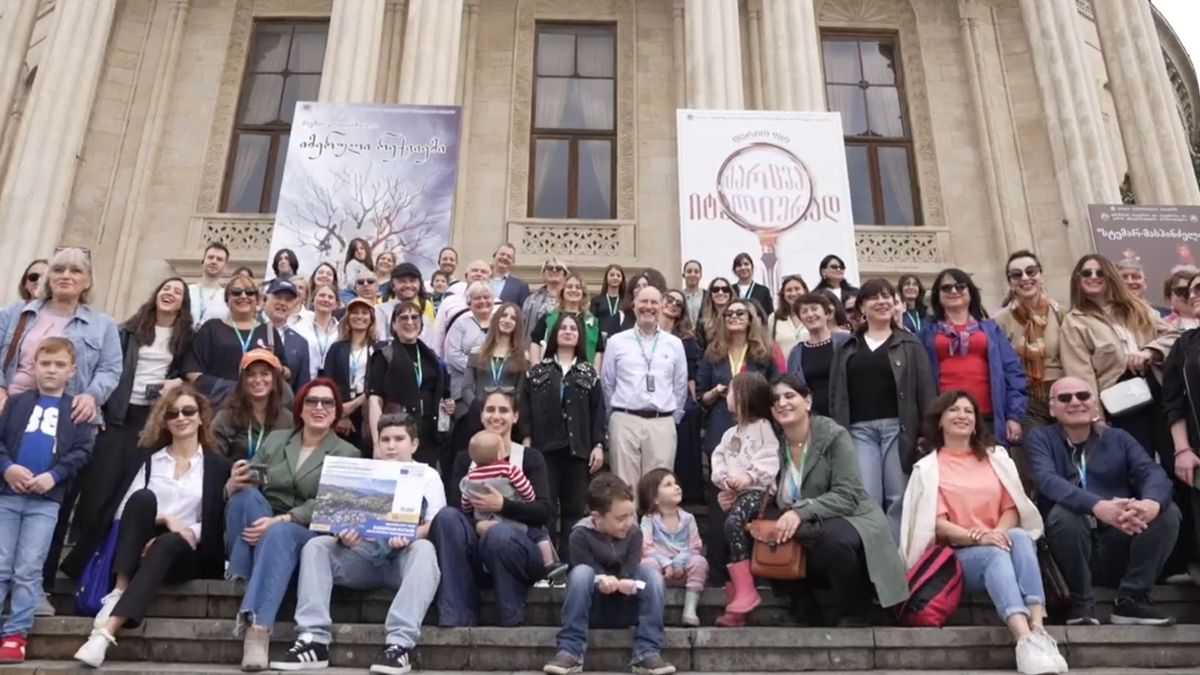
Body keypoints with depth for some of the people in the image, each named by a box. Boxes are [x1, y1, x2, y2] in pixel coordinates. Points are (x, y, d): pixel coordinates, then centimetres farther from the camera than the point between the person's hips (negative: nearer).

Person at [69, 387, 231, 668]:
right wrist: (162, 518, -14)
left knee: (168, 544, -37)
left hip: (183, 552, -1)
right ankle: (118, 591, -33)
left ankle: (105, 633, -47)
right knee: (143, 497, -27)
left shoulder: (217, 465, 9)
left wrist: (176, 534, -14)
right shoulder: (145, 457, 15)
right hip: (139, 547, 1)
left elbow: (216, 523, 1)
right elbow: (120, 509, 3)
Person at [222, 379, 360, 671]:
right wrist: (233, 483, -17)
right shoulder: (275, 439, 14)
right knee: (246, 493, -27)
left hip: (306, 535, -3)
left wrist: (281, 520, -25)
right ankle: (243, 579, -29)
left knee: (279, 534, -38)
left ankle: (258, 630, -49)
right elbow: (239, 490, 9)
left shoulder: (347, 453, 4)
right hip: (258, 531, 3)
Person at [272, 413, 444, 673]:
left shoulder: (428, 476, 7)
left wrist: (410, 535, -27)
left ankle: (400, 643, -44)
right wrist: (344, 536, -17)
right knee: (316, 546, -19)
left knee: (424, 549, -35)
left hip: (405, 556, -3)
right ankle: (314, 640, -29)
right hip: (365, 555, 3)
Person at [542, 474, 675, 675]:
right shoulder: (580, 535, -12)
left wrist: (620, 584, -38)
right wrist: (602, 582, -40)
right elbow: (583, 578, -18)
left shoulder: (634, 534, -3)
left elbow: (630, 573, -14)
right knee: (581, 572, -32)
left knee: (651, 573, -24)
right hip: (592, 609, -2)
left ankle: (648, 652, -28)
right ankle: (569, 651, -32)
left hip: (624, 609, 2)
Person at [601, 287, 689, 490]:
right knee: (624, 484, 1)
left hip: (662, 423, 1)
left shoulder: (675, 344, 9)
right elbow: (607, 384, 11)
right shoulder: (616, 342, 5)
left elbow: (680, 386, 15)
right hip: (625, 422, -1)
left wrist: (674, 417, 13)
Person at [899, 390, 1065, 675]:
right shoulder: (928, 467, 7)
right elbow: (938, 523, -4)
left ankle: (1039, 631, -45)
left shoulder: (995, 457, 18)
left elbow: (1013, 508, 8)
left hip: (999, 541, 3)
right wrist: (976, 537, -23)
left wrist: (998, 532, -15)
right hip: (957, 555, -3)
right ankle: (1026, 640, -55)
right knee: (995, 554, -36)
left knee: (1019, 537, -32)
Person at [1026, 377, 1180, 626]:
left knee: (1168, 511, -16)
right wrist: (1098, 506, -38)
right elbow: (1048, 481, -19)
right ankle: (1082, 602, -12)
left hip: (1121, 544, 3)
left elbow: (1152, 472, -8)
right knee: (1063, 512, -31)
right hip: (1074, 546, -3)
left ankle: (1132, 598, -5)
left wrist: (1152, 502, -33)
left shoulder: (1118, 438, 11)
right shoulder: (1040, 438, 1)